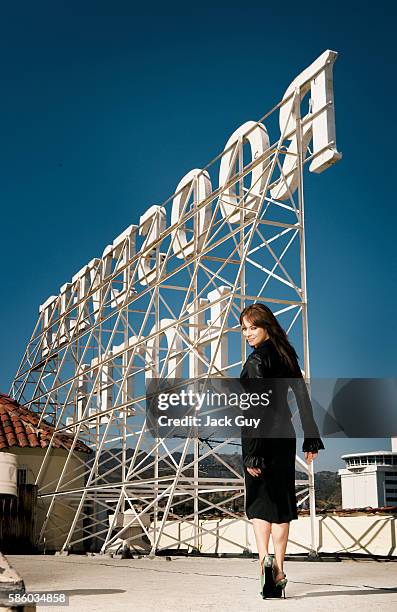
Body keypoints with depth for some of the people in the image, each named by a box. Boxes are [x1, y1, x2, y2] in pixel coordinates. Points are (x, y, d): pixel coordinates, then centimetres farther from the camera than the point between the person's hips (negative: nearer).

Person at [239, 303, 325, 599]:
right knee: (281, 503, 8)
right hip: (285, 435, 6)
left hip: (262, 437, -6)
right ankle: (278, 573, 10)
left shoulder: (258, 359, -13)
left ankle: (265, 557, -17)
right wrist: (311, 438, 14)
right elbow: (303, 397, 11)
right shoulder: (287, 355, 10)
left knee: (258, 502, 4)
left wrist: (252, 453, -19)